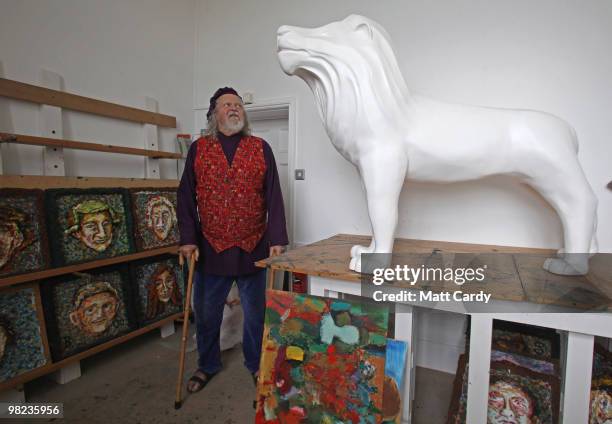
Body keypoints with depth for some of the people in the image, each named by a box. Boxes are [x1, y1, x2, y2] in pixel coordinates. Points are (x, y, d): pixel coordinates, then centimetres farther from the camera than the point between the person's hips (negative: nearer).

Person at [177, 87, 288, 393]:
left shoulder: (260, 148, 3)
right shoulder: (198, 149, 4)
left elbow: (274, 197, -1)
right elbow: (185, 197, 3)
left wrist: (277, 239, -7)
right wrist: (188, 239, -4)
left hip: (253, 248, 0)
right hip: (211, 249, 1)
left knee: (255, 311, 13)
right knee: (206, 312, 14)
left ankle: (256, 364, 36)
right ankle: (207, 365, 39)